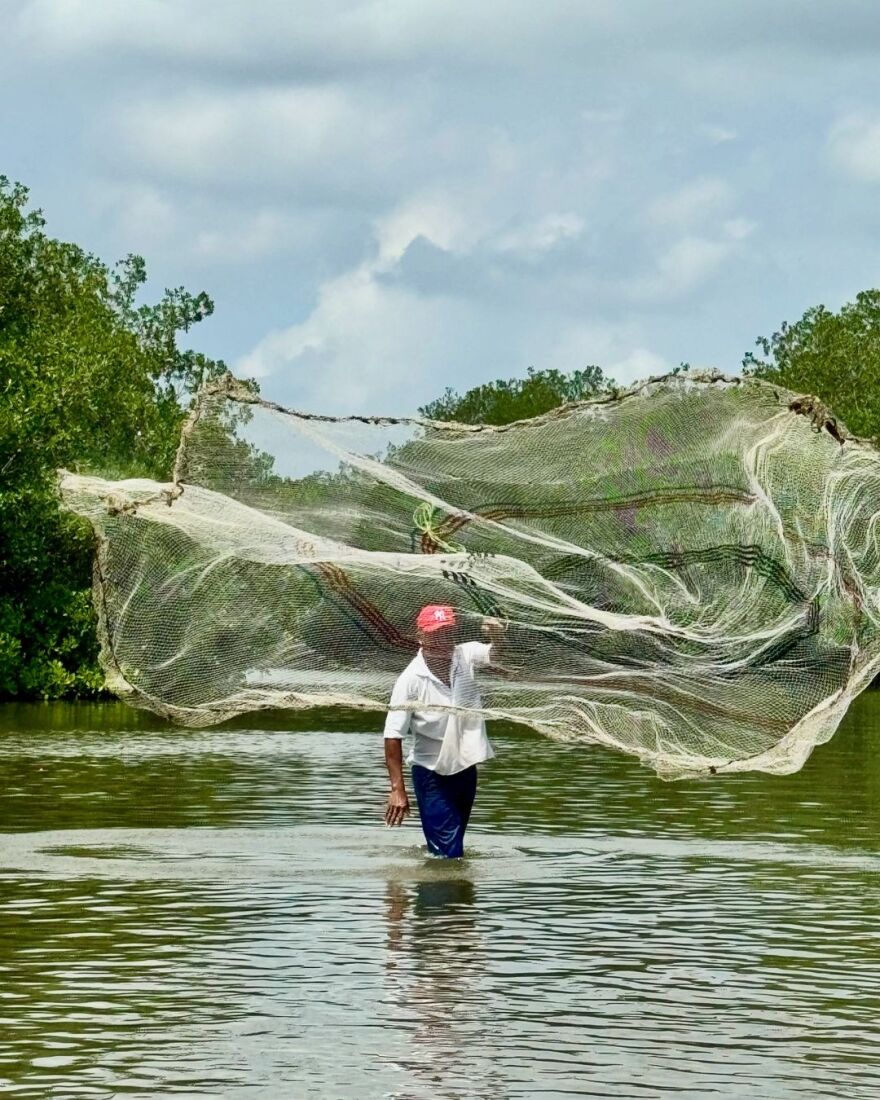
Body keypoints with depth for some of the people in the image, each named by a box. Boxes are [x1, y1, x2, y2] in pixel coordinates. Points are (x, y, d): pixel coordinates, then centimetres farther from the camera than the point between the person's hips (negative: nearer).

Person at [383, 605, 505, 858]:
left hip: (466, 768, 5)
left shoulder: (465, 656, -6)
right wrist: (397, 789, -19)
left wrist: (497, 637, -46)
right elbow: (393, 736, -16)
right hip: (432, 776, -5)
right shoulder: (410, 680, -17)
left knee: (455, 846, 20)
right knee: (448, 856, -10)